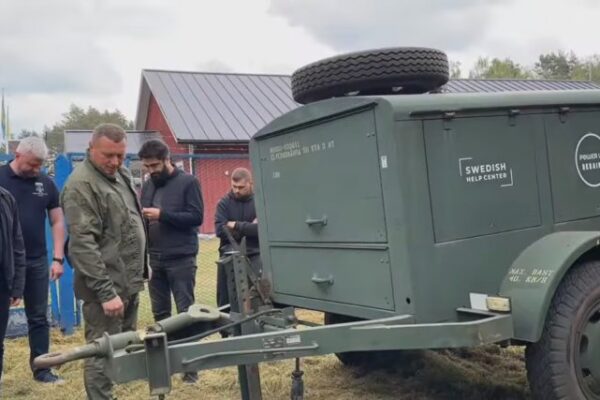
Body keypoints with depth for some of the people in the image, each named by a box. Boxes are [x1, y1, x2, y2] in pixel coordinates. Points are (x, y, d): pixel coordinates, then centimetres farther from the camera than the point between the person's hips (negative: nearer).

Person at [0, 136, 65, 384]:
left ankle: (41, 369, 20)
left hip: (36, 261, 3)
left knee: (38, 318, 10)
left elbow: (57, 221, 6)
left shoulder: (46, 183, 4)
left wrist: (58, 258, -2)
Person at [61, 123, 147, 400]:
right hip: (107, 286, -9)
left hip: (129, 282, 9)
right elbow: (83, 244, -22)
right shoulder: (81, 185, -16)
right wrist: (105, 292, -23)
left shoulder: (121, 174, 10)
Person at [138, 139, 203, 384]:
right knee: (160, 313, 11)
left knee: (186, 312, -1)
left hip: (181, 259, -5)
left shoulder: (187, 182, -4)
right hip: (156, 259, 6)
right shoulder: (148, 186, 13)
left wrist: (162, 215, -18)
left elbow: (197, 217, -11)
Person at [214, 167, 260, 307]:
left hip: (255, 255, -2)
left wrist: (237, 225, -12)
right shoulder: (224, 203, 5)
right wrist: (248, 228, -12)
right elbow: (221, 230, -9)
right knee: (225, 298, 5)